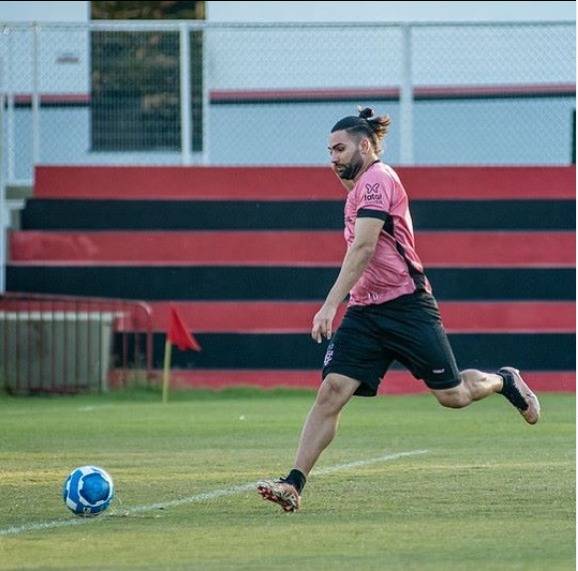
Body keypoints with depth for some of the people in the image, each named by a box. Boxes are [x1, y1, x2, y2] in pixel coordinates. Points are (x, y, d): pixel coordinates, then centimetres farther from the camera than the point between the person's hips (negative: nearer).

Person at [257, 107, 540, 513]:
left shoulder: (377, 179, -12)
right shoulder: (360, 187, 17)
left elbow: (364, 247, -23)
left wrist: (331, 305, -28)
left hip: (407, 306, -8)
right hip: (365, 311, 8)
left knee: (451, 395, 1)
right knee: (331, 390, -9)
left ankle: (504, 381, 33)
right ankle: (294, 485, -17)